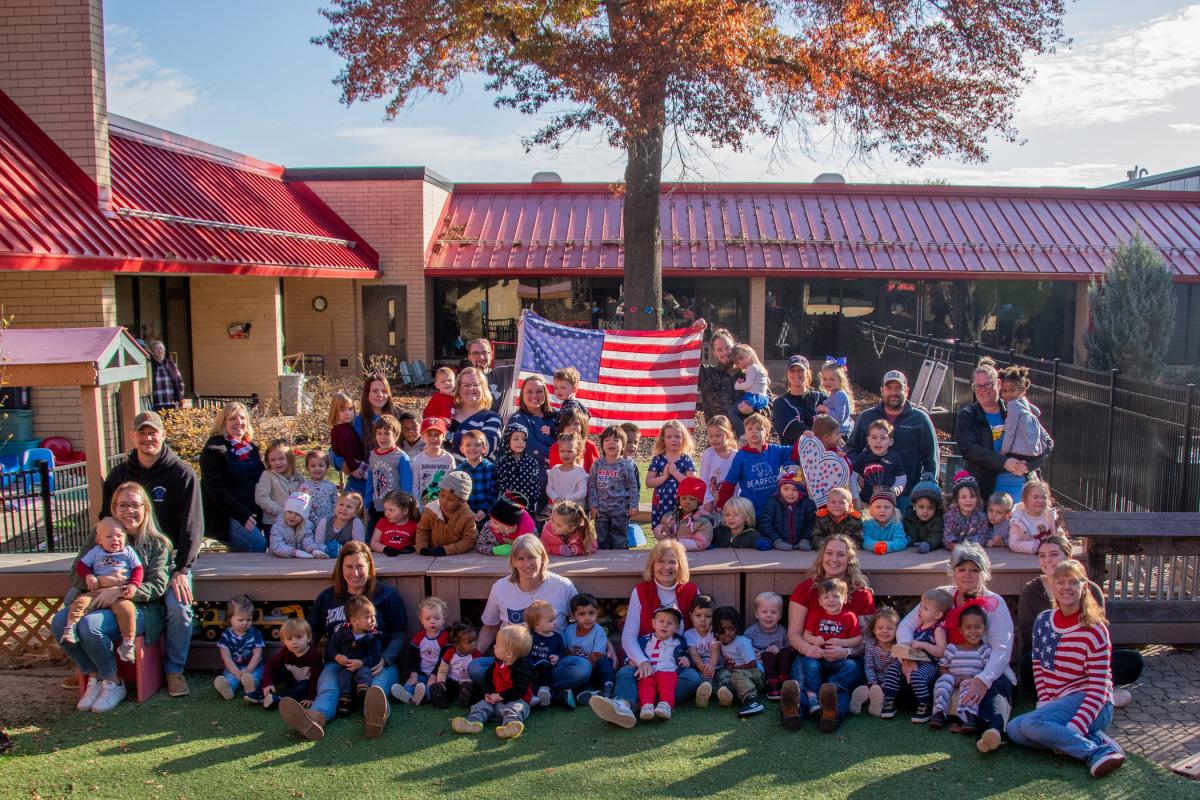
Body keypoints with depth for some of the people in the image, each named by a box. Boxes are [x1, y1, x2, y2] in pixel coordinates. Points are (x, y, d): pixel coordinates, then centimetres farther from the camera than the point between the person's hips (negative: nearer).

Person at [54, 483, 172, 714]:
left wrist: (121, 590, -23)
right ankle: (94, 676, -4)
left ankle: (112, 683, -8)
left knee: (89, 625, -31)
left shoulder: (157, 543, 1)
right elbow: (76, 573, 10)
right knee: (60, 622, -23)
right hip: (100, 604, 5)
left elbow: (157, 586, -8)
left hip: (141, 609, -5)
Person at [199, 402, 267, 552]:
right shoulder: (214, 449, -6)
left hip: (251, 515, 7)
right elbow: (216, 489, -14)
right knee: (258, 544, -23)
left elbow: (261, 479, 20)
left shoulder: (251, 448, 15)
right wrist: (242, 515, -21)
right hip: (223, 516, -7)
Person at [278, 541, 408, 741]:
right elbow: (313, 634, 23)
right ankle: (314, 718, -66)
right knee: (327, 689, -33)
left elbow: (399, 633, 8)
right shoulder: (327, 597, 19)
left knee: (378, 686, -37)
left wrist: (385, 660, -10)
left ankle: (376, 715, -71)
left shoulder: (385, 594, 11)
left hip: (378, 663, -2)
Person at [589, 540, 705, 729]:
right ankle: (623, 706, -61)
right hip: (646, 660, 0)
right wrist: (642, 661, -21)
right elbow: (628, 636, -2)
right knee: (625, 672, -30)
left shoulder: (691, 592, 9)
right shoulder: (640, 592, 7)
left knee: (692, 678, -32)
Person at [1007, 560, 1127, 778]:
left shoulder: (1094, 630, -10)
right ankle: (1096, 740, -18)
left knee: (1032, 723, -30)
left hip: (1089, 704, -7)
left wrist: (1076, 726, -25)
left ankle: (1098, 752, -23)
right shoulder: (1043, 621, 7)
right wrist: (1044, 702, -2)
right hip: (1057, 703, 7)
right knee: (1013, 729, -19)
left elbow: (1099, 687, -14)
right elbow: (1038, 667, 15)